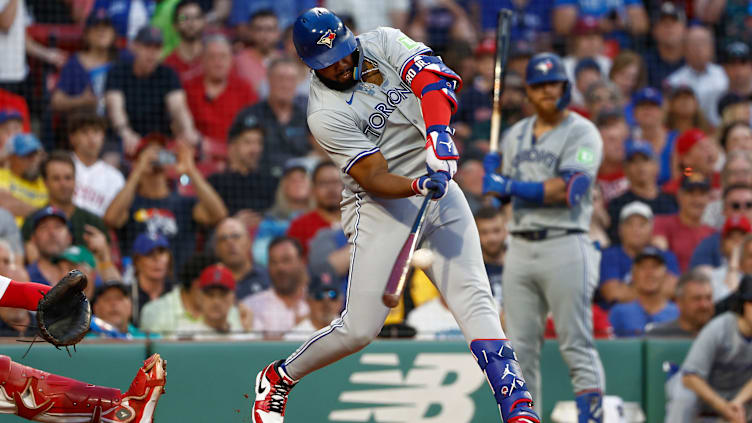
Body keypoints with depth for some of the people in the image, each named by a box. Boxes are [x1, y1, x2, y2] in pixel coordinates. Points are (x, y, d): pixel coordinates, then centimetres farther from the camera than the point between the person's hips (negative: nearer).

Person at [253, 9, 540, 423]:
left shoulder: (382, 43, 0)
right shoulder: (325, 113, -13)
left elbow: (434, 78, -16)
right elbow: (374, 179, -20)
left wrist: (438, 134, -33)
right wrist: (418, 186, -38)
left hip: (439, 189, 4)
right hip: (382, 206, -4)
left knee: (473, 296, -13)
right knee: (358, 329, -8)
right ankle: (277, 379, 17)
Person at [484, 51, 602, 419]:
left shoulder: (582, 133, -4)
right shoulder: (515, 135, 17)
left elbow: (569, 189, -17)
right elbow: (504, 192, 22)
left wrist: (511, 186, -17)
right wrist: (492, 176, -1)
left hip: (565, 247, -6)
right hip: (521, 248, 6)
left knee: (576, 344, -8)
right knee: (520, 347, 5)